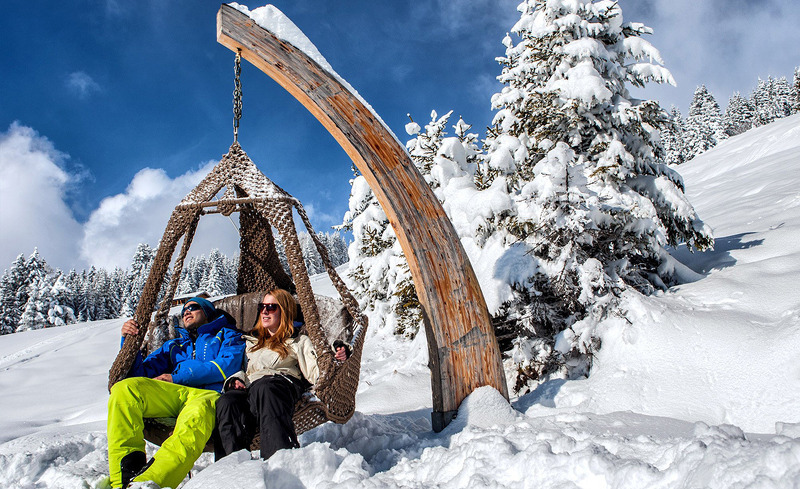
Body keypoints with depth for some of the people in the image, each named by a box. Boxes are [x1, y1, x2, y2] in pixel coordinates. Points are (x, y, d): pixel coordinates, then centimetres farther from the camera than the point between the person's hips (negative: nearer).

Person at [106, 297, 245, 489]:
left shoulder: (227, 335, 25)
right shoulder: (175, 345, 38)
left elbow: (228, 365, 3)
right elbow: (140, 373, 29)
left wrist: (177, 377, -2)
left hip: (209, 393, -4)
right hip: (173, 394, 5)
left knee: (198, 412, -42)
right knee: (124, 389, -24)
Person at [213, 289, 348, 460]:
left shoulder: (299, 341, 26)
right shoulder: (251, 342, 38)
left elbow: (314, 371, 9)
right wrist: (236, 379, 6)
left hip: (282, 383, -3)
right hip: (248, 388, 3)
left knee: (263, 388, -41)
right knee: (227, 402, -34)